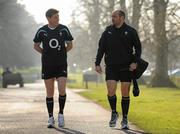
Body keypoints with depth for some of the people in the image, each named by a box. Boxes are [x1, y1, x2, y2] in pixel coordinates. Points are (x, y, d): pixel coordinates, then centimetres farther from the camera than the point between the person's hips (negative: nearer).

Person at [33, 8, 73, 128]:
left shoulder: (64, 29, -1)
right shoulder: (42, 31, -1)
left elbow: (70, 45, 10)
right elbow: (36, 46, 13)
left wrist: (61, 53, 4)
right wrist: (46, 54, 4)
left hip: (62, 65, -1)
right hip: (47, 65, 1)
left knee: (62, 90, -12)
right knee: (50, 93, 4)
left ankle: (61, 114, 8)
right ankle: (51, 118, 12)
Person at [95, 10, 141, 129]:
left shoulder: (131, 31, 0)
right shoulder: (108, 31, 6)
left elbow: (138, 48, 4)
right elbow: (101, 48, 10)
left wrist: (135, 62, -9)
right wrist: (97, 63, 3)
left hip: (126, 67, -1)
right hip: (111, 67, 1)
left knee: (125, 94, 2)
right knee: (111, 91, -11)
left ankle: (125, 119, 13)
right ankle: (114, 113, 13)